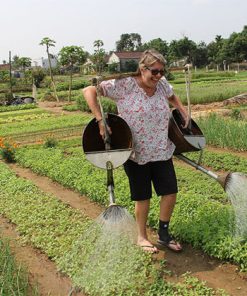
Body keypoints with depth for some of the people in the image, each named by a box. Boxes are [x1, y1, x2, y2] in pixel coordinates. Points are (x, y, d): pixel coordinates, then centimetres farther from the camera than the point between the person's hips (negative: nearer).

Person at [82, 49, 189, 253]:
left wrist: (184, 112, 9)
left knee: (171, 192, 6)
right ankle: (142, 237, 32)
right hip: (136, 153, -5)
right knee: (143, 197, 9)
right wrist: (100, 120, -28)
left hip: (162, 151, 5)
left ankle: (164, 234, 29)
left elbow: (172, 97, 24)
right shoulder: (125, 85, -18)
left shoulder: (162, 85, 0)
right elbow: (89, 91, -20)